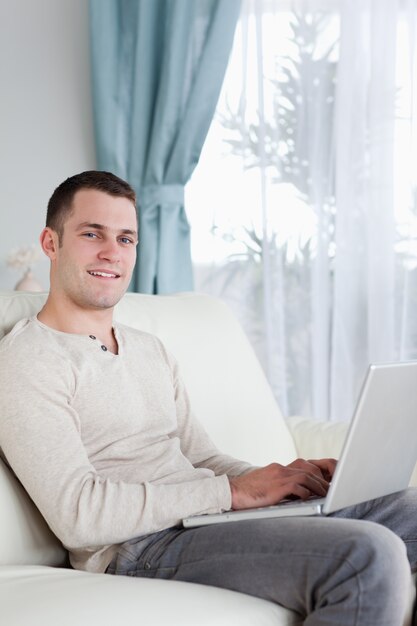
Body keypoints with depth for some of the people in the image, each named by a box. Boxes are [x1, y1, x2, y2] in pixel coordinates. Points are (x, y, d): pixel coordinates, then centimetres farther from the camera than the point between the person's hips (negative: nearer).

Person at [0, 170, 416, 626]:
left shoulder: (151, 351, 22)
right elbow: (76, 514, -17)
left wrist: (277, 479, -1)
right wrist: (233, 491, -16)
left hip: (211, 518, 9)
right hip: (140, 548, -8)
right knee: (370, 555, -29)